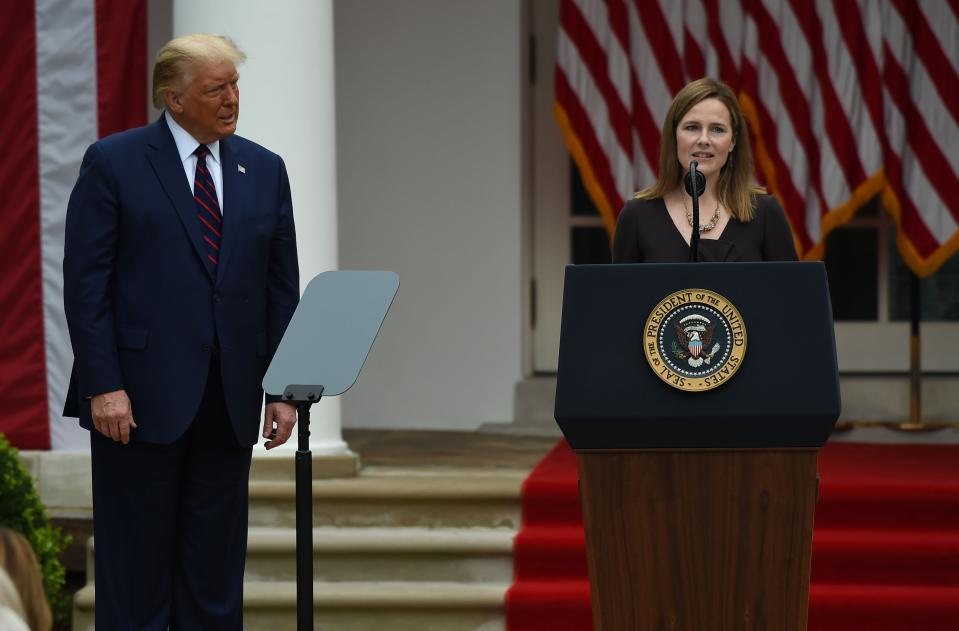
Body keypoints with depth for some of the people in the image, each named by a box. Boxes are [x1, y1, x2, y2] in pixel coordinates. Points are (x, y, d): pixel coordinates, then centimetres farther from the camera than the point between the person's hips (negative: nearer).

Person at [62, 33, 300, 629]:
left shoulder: (264, 170, 11)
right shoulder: (113, 162, -3)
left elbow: (282, 289, 10)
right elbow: (85, 283, -6)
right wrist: (103, 386, -14)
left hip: (228, 401, 4)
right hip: (140, 398, -4)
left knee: (217, 567, 7)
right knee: (136, 566, 1)